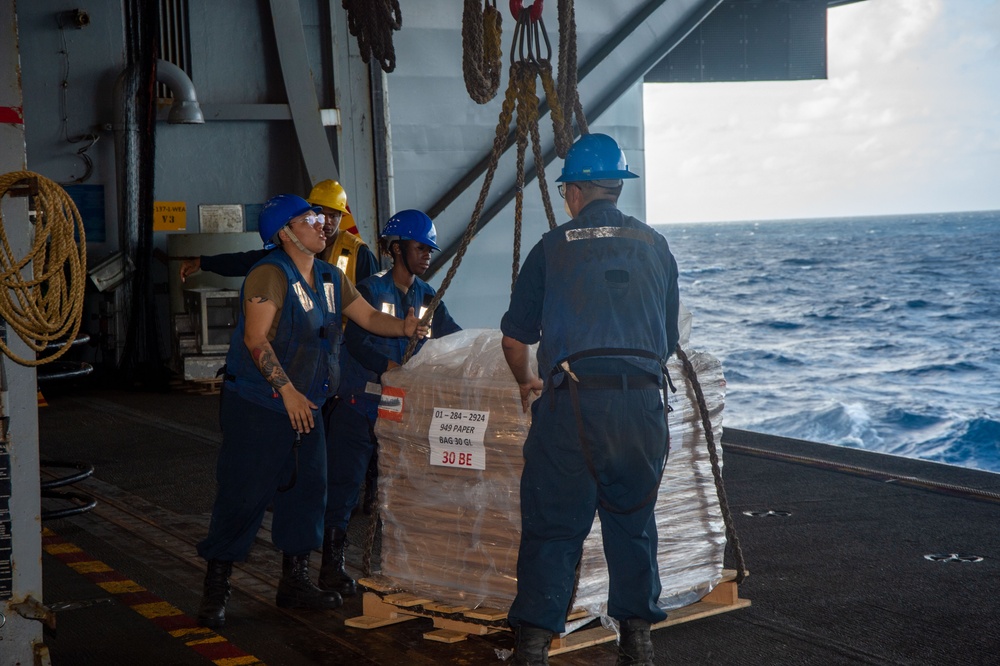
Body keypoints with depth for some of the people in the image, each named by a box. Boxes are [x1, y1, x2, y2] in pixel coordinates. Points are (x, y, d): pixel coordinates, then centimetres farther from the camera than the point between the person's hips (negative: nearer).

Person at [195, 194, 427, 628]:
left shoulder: (330, 278, 10)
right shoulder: (270, 275, -16)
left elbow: (369, 317, 12)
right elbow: (256, 339, -22)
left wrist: (403, 327, -9)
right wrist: (288, 391, -24)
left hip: (305, 405, 8)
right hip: (257, 406, -8)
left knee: (308, 490, 10)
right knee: (243, 495, -6)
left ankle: (294, 581, 24)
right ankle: (215, 591, 5)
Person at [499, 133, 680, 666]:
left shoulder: (554, 247, 6)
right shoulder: (655, 247, 14)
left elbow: (515, 338, 11)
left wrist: (526, 382, 30)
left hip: (572, 402, -2)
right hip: (643, 402, 3)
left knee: (552, 527, 4)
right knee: (633, 522, 16)